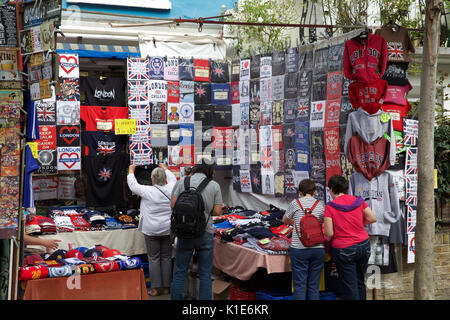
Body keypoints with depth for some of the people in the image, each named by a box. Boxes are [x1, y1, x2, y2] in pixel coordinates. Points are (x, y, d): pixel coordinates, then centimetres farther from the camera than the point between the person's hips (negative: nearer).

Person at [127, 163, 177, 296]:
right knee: (166, 257, 10)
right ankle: (166, 287, 16)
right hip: (168, 230, 3)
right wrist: (165, 168, 36)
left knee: (153, 259, 5)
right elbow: (172, 178, 17)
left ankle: (155, 288, 8)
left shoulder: (147, 191, -13)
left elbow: (133, 185, 2)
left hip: (151, 230, -3)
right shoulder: (170, 189, -5)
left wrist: (131, 171, 20)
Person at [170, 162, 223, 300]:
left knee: (179, 272, 12)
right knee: (205, 274, 9)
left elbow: (173, 205, -2)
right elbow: (217, 212, -4)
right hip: (205, 233, 0)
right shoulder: (214, 186, -3)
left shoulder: (183, 181, -2)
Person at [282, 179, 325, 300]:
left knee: (299, 286, 2)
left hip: (299, 248, -2)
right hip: (318, 248, 2)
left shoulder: (295, 203, 1)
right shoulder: (320, 205, 6)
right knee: (314, 286, 8)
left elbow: (285, 220, 17)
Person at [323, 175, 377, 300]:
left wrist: (325, 226, 6)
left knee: (349, 286, 6)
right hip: (364, 245, 5)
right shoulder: (358, 201, -1)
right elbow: (373, 218, 3)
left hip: (343, 250, -4)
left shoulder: (330, 207, -13)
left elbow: (329, 234, -14)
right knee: (360, 281, 21)